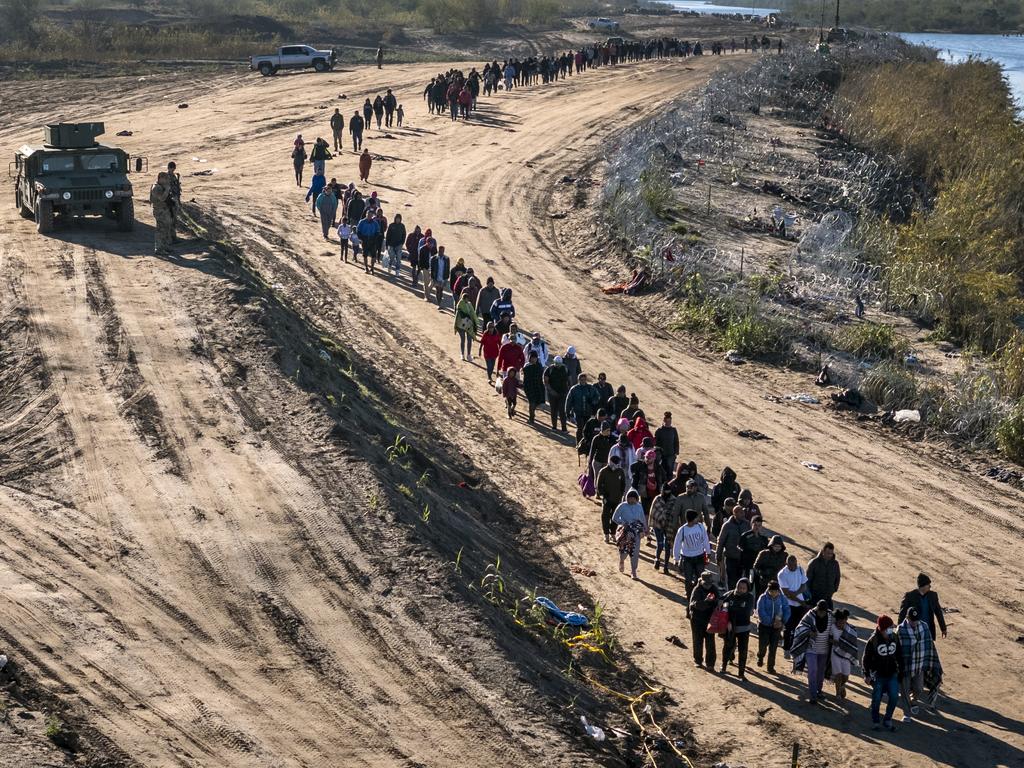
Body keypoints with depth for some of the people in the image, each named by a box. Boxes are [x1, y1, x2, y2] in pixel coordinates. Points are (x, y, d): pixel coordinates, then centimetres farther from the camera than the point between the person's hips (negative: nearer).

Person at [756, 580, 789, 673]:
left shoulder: (782, 598, -6)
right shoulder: (763, 598, -13)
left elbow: (787, 611, -2)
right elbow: (761, 613, -18)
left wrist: (782, 622, -17)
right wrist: (772, 622, -22)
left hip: (777, 626, 2)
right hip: (764, 625, -1)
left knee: (773, 647, 3)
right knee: (763, 645, 4)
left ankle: (771, 666, 16)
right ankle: (760, 657, 38)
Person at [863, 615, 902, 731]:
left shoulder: (894, 637, -2)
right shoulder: (873, 640, -14)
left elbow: (899, 655, 12)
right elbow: (866, 658, -8)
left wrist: (900, 669, 13)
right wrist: (867, 675, -11)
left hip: (892, 674, 3)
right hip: (878, 675, -3)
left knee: (894, 697, -3)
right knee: (876, 699, 2)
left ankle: (887, 720, 14)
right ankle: (875, 722, 19)